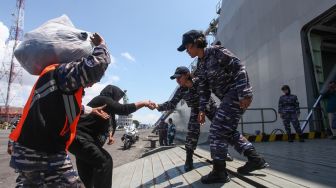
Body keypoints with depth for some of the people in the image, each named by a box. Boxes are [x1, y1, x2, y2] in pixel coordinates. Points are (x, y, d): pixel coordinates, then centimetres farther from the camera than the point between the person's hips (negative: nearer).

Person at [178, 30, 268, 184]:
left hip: (236, 94, -9)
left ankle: (219, 172, -2)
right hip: (228, 97, 9)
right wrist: (202, 109, 9)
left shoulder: (216, 51, -11)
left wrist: (244, 94, -24)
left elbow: (239, 67, -17)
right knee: (228, 131, 14)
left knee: (217, 130, -12)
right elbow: (204, 89, 15)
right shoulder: (201, 64, 14)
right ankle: (255, 159, 23)